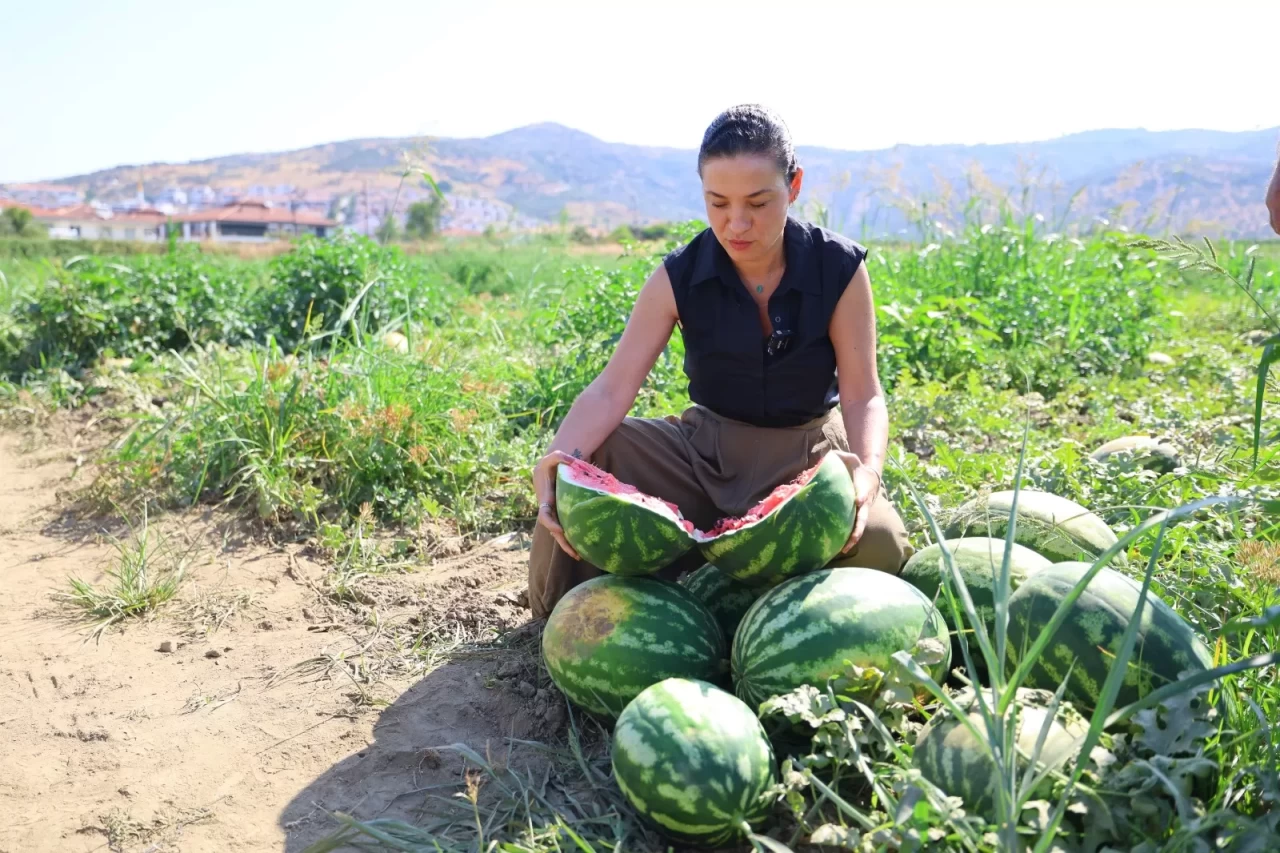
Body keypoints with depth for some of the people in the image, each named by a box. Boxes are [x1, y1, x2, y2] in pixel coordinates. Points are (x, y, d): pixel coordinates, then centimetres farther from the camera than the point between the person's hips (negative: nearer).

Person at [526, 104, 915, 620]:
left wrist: (868, 469, -38)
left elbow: (863, 395, -16)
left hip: (808, 452, 0)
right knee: (588, 457, -25)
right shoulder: (679, 277, -12)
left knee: (877, 540, -30)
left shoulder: (839, 270, -13)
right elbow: (613, 388, -19)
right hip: (707, 450, 1)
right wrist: (561, 456, -39)